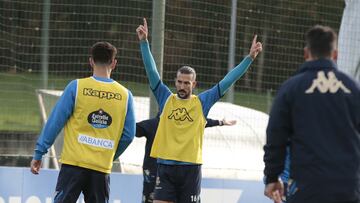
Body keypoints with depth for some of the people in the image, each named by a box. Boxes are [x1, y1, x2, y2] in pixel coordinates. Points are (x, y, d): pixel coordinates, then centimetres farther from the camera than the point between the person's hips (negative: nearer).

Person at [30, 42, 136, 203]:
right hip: (102, 167, 2)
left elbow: (55, 122, -2)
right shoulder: (125, 95, 3)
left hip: (74, 161, -2)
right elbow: (128, 135, 6)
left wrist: (39, 153, 4)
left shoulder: (76, 87, -3)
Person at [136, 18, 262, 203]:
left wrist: (249, 58, 2)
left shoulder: (202, 103, 5)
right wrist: (144, 42, -9)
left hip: (191, 168, 0)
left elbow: (227, 82, 5)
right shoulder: (166, 99, 6)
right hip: (166, 168, 0)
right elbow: (151, 71, 0)